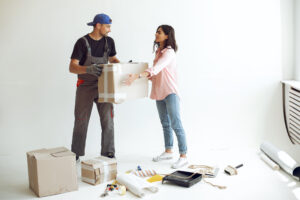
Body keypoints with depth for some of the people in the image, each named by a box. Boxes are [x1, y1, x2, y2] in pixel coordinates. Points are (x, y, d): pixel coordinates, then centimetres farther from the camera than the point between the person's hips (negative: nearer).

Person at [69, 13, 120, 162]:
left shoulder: (109, 41, 4)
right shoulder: (82, 42, -12)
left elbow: (113, 59, 21)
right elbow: (72, 67, -17)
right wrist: (88, 69, -36)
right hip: (85, 87, -3)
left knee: (108, 120, -4)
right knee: (81, 122, 3)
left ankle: (108, 154, 5)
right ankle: (76, 155, 17)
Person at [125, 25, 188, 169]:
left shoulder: (169, 52, -15)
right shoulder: (159, 51, 13)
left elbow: (156, 69, -30)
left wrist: (137, 76, -38)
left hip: (170, 92, -9)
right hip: (160, 92, 9)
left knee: (176, 125, -8)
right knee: (165, 124, 17)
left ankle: (183, 156, -3)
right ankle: (168, 151, 30)